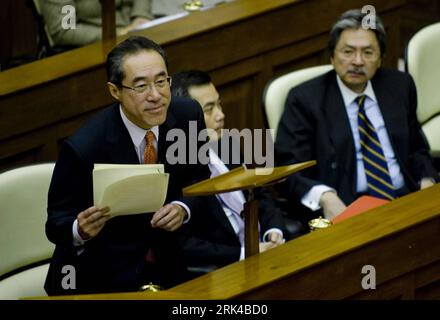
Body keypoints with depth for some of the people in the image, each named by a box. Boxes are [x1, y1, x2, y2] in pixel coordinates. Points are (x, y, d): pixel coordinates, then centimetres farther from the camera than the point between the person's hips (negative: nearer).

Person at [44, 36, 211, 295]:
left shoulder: (187, 115, -8)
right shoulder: (83, 148, -21)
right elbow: (56, 224, -10)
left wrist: (183, 208, -11)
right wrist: (80, 230, -31)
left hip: (167, 268, 1)